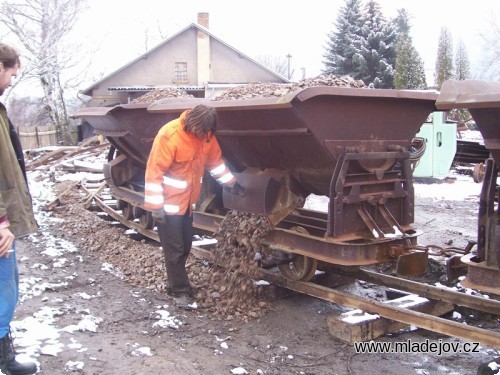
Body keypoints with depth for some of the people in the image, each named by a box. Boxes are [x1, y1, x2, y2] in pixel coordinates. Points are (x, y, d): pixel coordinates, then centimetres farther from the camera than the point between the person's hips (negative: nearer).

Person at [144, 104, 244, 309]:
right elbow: (154, 171, -22)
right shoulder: (169, 135, -24)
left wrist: (230, 182, 12)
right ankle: (180, 291, 10)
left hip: (188, 201, 7)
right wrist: (156, 205, -22)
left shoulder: (206, 135, -3)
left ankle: (174, 283, 30)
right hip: (169, 202, -7)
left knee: (185, 246, 14)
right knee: (174, 249, -1)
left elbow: (215, 161, 14)